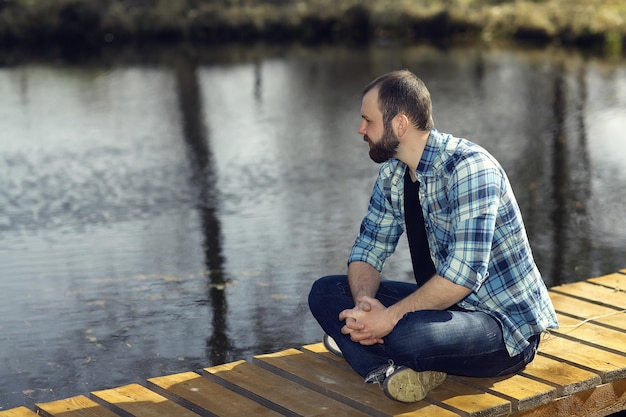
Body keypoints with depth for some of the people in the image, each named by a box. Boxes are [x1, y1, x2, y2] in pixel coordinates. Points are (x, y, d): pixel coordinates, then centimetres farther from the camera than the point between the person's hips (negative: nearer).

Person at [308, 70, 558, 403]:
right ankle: (392, 371, -21)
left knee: (406, 335, -38)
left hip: (506, 325, -8)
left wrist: (390, 317, -28)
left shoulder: (468, 167, -22)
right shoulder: (392, 174, 4)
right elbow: (368, 250, 5)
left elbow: (464, 273, -29)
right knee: (325, 293, -1)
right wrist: (364, 302, -17)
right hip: (446, 304, 9)